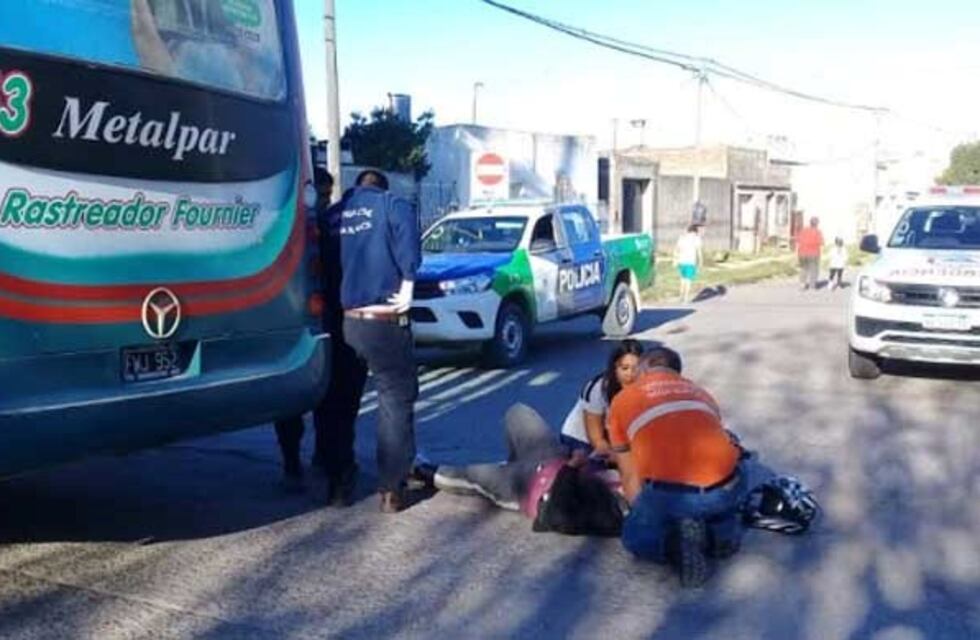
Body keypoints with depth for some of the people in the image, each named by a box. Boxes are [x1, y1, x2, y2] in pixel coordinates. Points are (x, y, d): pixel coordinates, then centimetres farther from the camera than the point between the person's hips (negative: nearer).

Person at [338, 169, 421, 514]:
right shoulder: (391, 205, 0)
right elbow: (407, 242, -20)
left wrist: (336, 298, 14)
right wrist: (407, 284, -15)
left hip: (343, 321, 5)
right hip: (383, 322, -5)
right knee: (396, 401, 5)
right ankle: (391, 489, 2)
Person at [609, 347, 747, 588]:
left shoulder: (622, 400, 18)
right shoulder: (701, 393, 27)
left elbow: (629, 476, 23)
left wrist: (643, 513, 40)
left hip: (669, 493, -4)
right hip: (724, 488, 4)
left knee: (635, 538, 26)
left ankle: (676, 542, -3)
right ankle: (724, 531, 12)